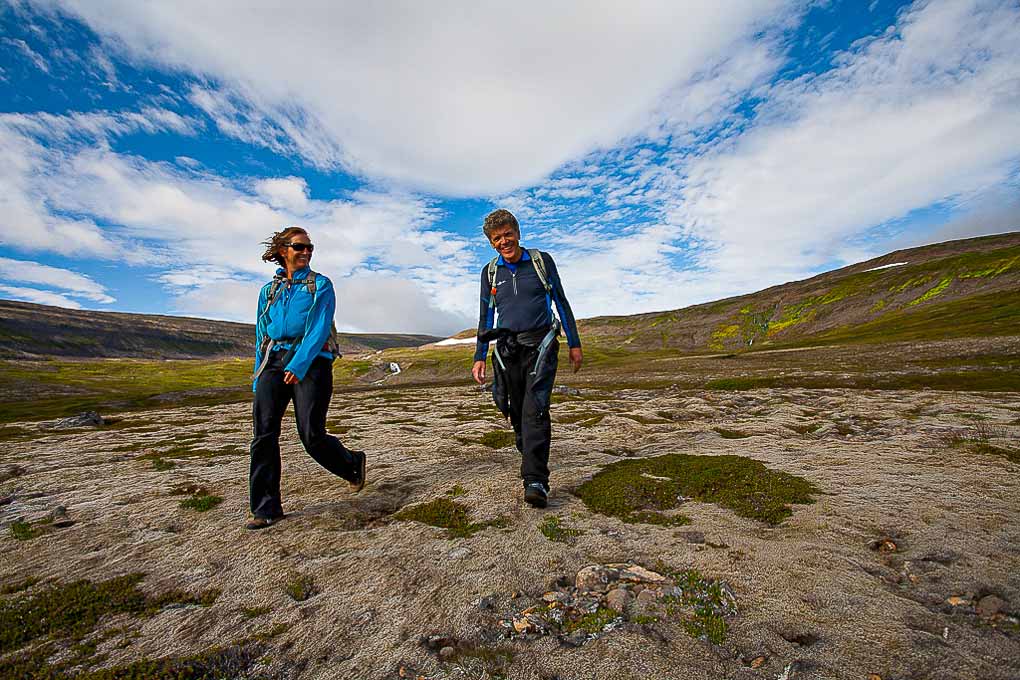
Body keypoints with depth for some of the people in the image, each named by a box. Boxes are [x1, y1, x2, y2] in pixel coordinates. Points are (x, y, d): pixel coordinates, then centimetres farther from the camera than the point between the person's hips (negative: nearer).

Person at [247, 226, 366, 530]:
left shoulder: (320, 285, 4)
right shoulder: (269, 290, 18)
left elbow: (320, 328, -9)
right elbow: (261, 336, 20)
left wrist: (298, 365, -22)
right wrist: (258, 379, 17)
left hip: (312, 360, -4)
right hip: (274, 361, 5)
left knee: (312, 436, -6)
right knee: (264, 434, -3)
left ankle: (352, 463, 23)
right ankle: (266, 508, 9)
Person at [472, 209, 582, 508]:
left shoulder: (542, 261, 3)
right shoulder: (490, 272, 9)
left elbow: (561, 303, 7)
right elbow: (486, 317, 12)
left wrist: (575, 344, 4)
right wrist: (480, 357, 6)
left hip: (540, 346, -3)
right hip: (507, 349, 3)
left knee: (535, 409, -16)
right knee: (516, 412, 7)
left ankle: (535, 481, -15)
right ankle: (532, 461, 29)